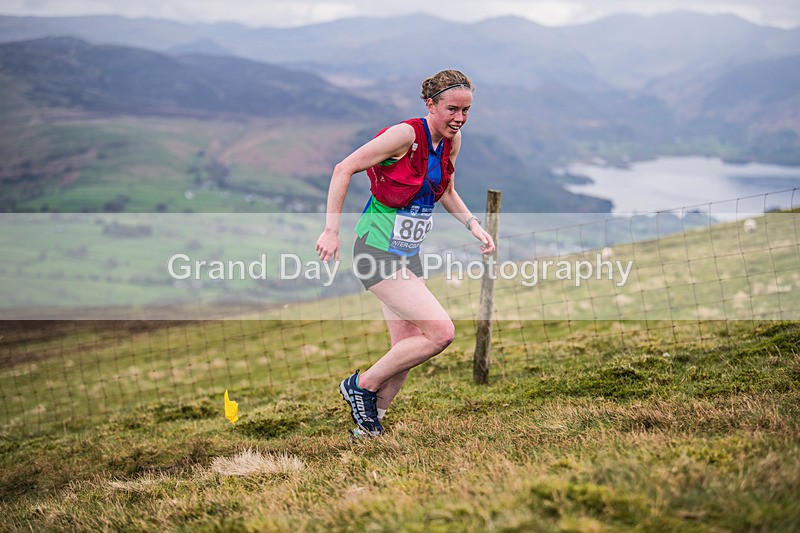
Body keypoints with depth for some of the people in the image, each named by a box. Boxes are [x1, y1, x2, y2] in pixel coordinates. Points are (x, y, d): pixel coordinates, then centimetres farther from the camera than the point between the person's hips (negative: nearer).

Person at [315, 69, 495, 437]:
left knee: (407, 350, 8)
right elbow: (344, 169, -17)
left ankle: (368, 427, 24)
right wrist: (331, 229, -21)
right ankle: (361, 385, 1)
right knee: (441, 332, -16)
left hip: (409, 255, 9)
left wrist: (473, 224, 10)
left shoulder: (452, 141, 6)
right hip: (377, 251, -8)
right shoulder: (407, 134, -18)